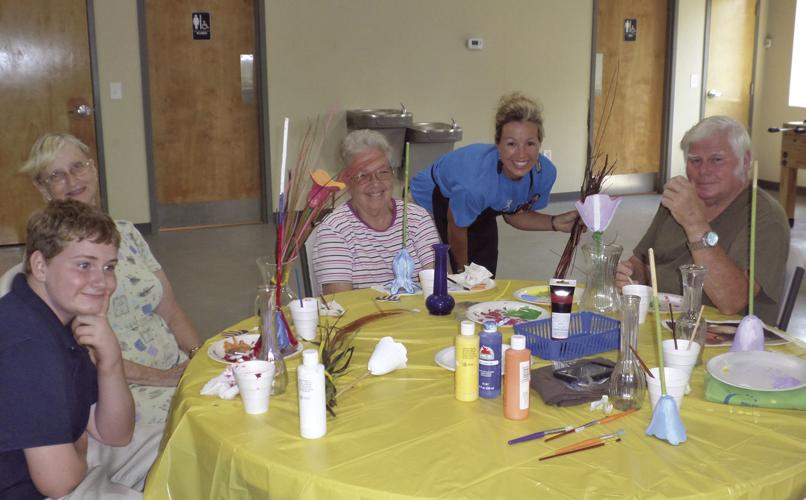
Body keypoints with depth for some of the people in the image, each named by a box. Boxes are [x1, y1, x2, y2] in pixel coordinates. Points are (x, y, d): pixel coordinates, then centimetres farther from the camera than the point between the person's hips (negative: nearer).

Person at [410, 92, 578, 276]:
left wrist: (555, 223, -21)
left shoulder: (545, 172, -26)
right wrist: (463, 271, -5)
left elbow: (513, 214, -5)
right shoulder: (477, 181, -43)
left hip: (481, 208, 5)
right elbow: (456, 228, -22)